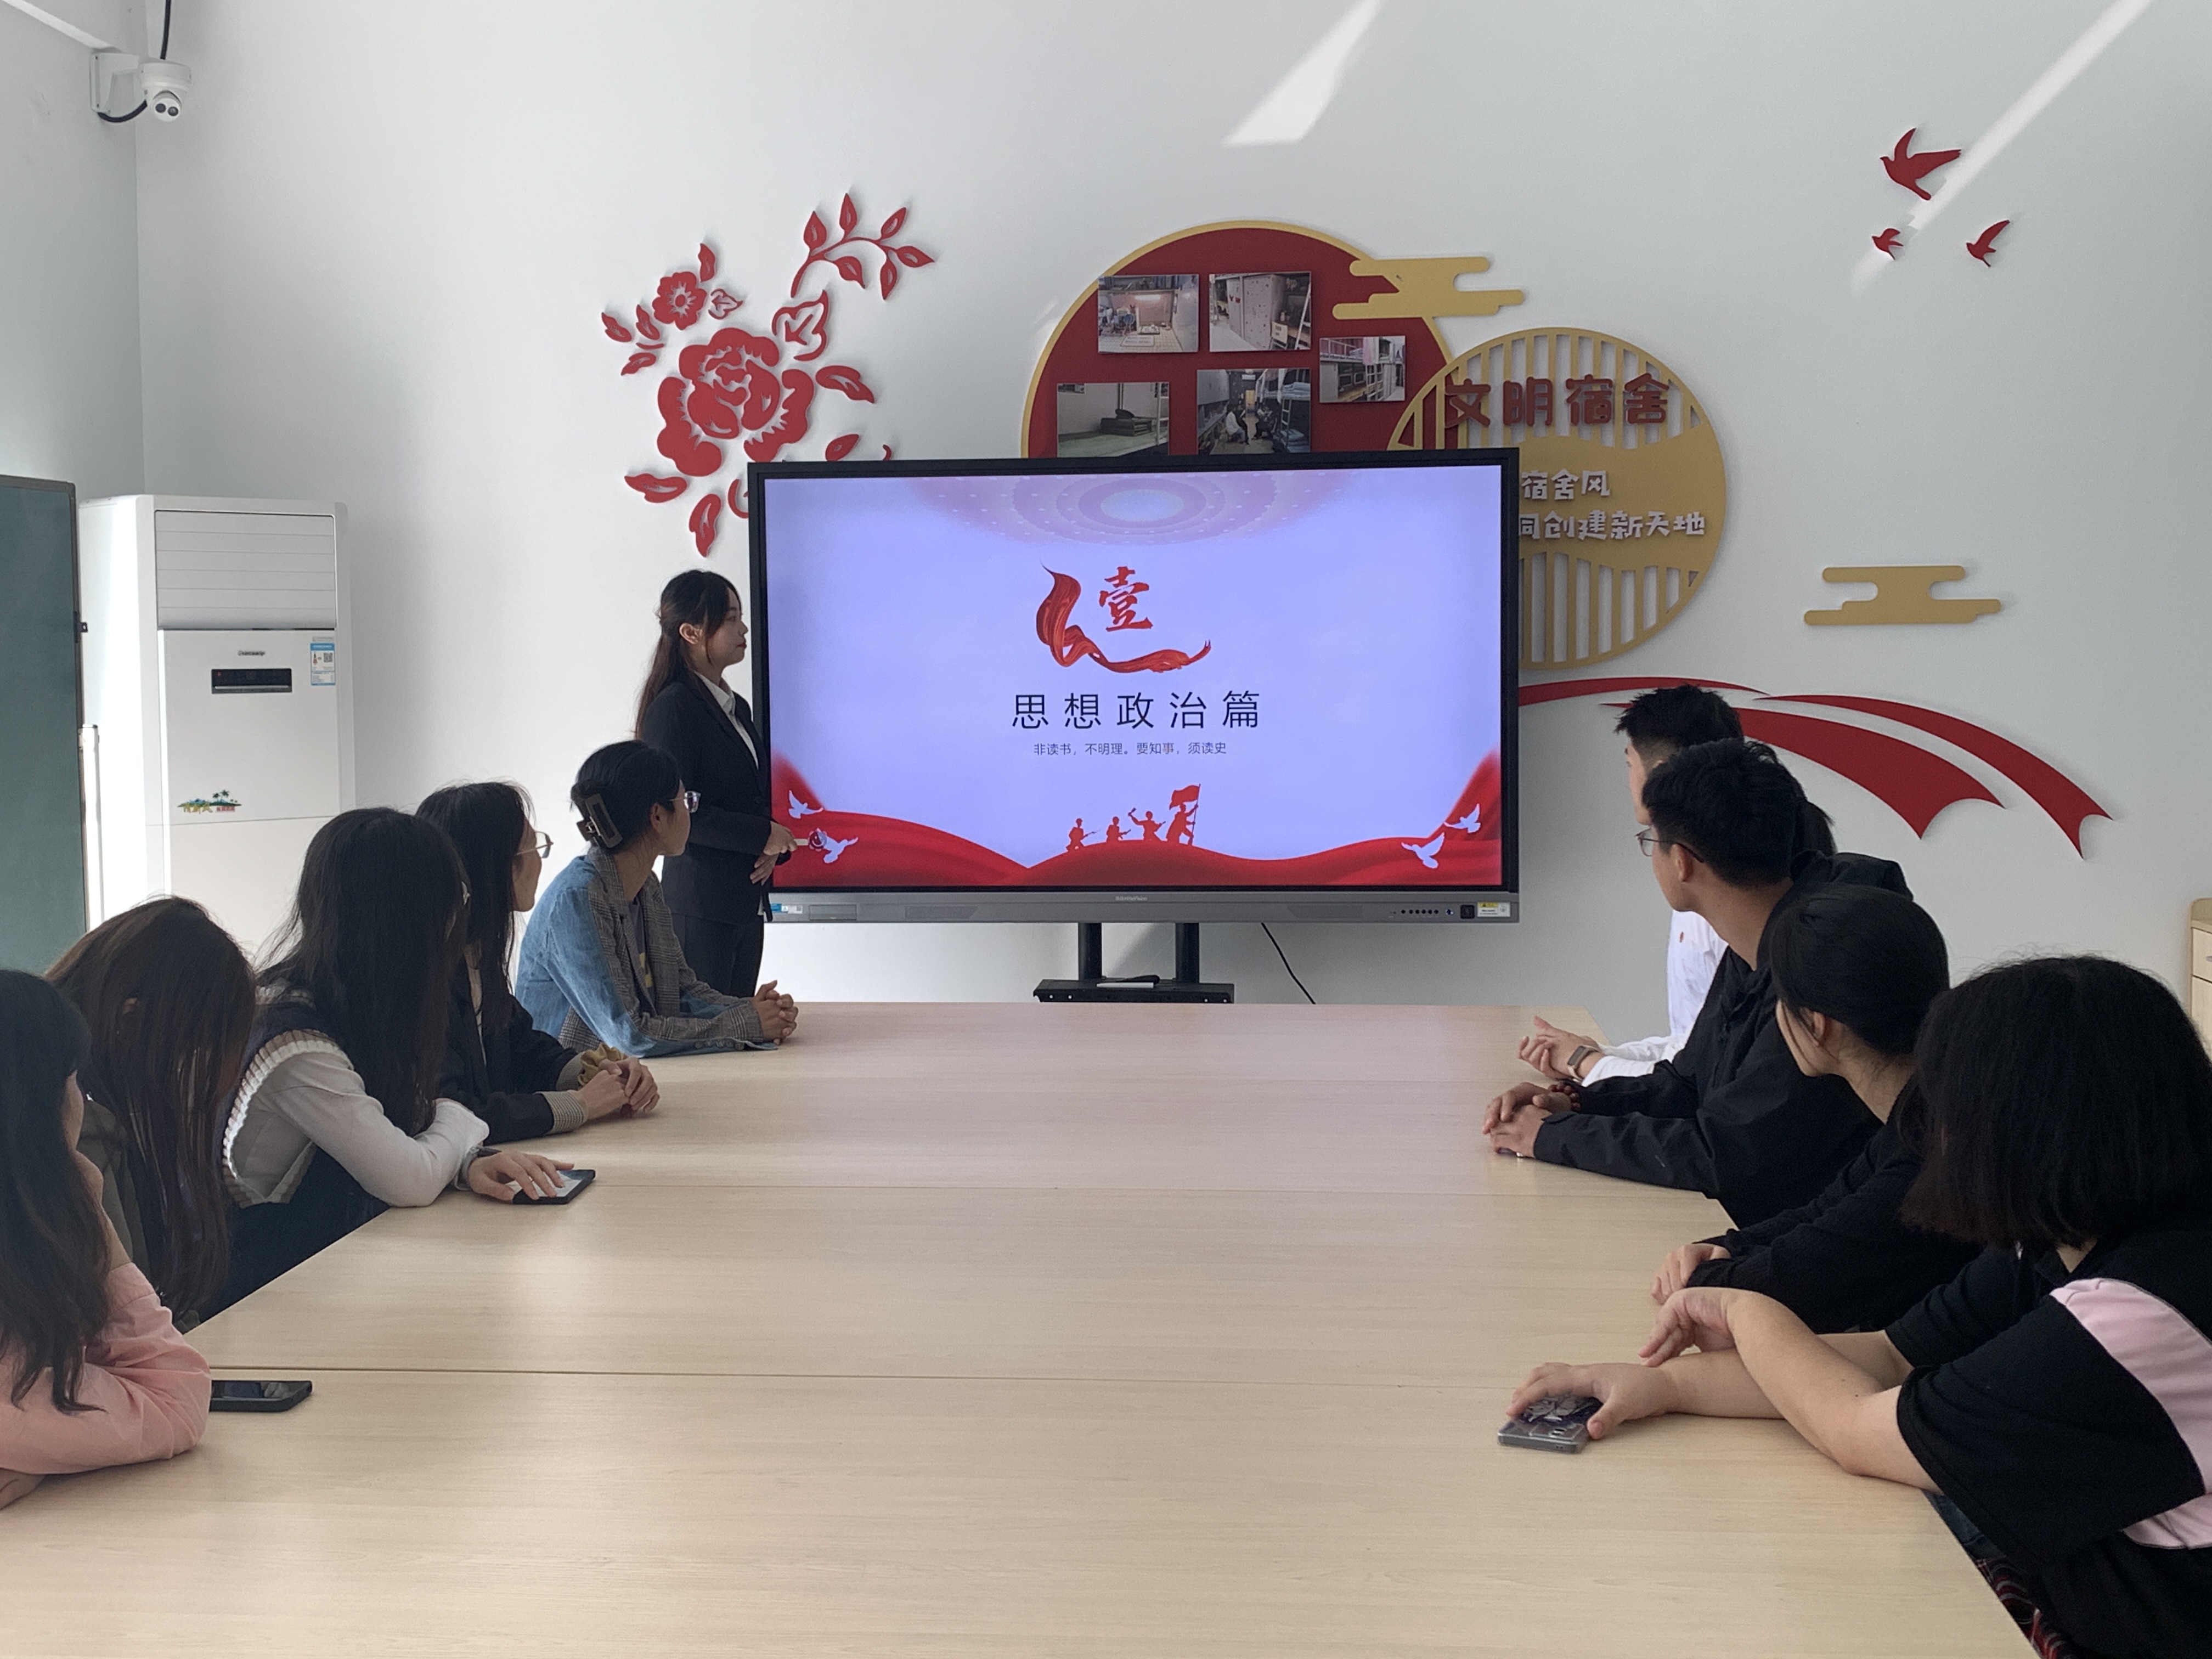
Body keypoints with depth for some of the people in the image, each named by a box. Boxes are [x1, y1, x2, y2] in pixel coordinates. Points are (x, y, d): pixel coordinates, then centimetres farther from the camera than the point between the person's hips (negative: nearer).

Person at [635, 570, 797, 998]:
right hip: (700, 907, -8)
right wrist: (763, 836, -14)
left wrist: (772, 848, 0)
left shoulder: (737, 707, 16)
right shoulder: (674, 707, -11)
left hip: (747, 904, 8)